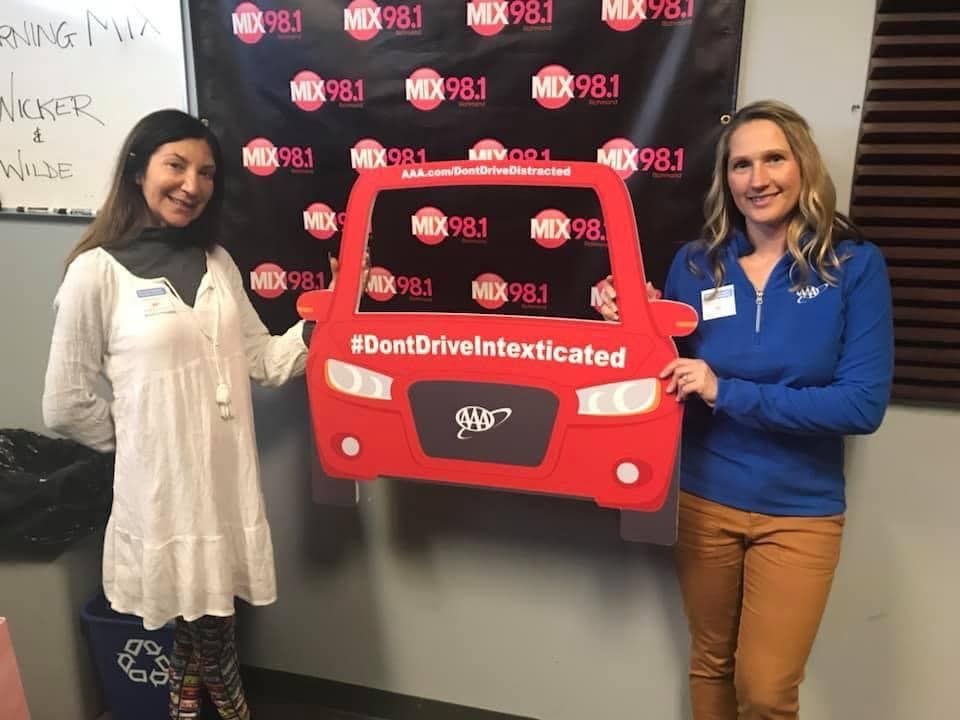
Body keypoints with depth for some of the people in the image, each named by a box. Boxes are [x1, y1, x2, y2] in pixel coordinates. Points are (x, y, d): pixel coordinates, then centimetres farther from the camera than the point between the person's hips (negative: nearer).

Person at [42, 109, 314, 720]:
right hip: (163, 487, -4)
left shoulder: (218, 263, 8)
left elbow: (260, 360, 4)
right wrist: (139, 438, 3)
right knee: (203, 627, 12)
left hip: (231, 480, 5)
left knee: (206, 621, 17)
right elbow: (66, 405, -6)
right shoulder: (97, 271, -9)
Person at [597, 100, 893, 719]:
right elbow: (668, 376, 4)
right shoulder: (695, 264, -4)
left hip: (800, 512, -2)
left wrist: (728, 393, -23)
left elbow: (864, 403, -16)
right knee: (710, 662, 21)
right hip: (705, 500, 2)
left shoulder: (854, 265, -10)